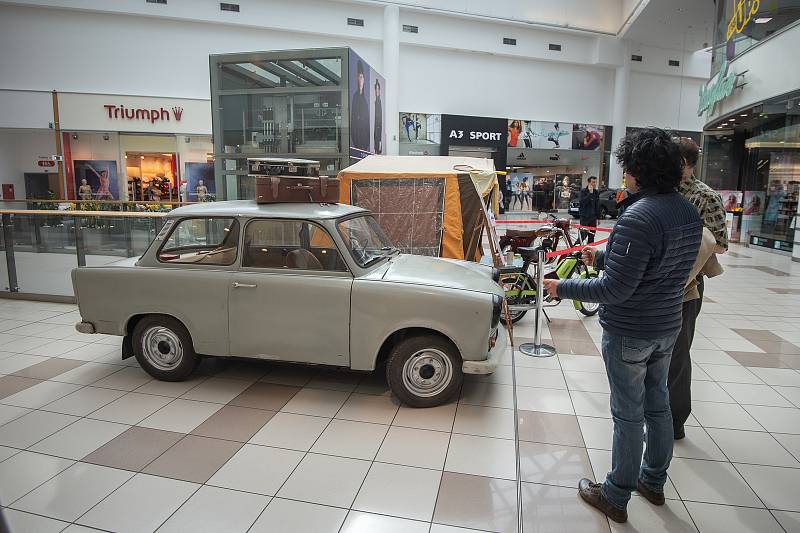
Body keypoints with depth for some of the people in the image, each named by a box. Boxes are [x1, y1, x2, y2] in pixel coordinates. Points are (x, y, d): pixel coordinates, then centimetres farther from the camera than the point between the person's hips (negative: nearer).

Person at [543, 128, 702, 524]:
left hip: (629, 333, -8)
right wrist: (603, 258, 14)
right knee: (657, 405, 21)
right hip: (667, 328, 8)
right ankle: (654, 482, 40)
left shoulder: (639, 216, -26)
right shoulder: (688, 212, 2)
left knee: (629, 414, 5)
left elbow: (615, 289, -26)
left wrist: (563, 289, -15)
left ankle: (616, 496, 24)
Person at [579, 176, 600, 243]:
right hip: (585, 217, -6)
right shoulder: (583, 191, -5)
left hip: (593, 217, 6)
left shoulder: (596, 192, 11)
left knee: (591, 236, 9)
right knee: (583, 235, -11)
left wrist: (598, 217, 14)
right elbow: (583, 202, -22)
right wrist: (590, 193, -21)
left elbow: (598, 206, 16)